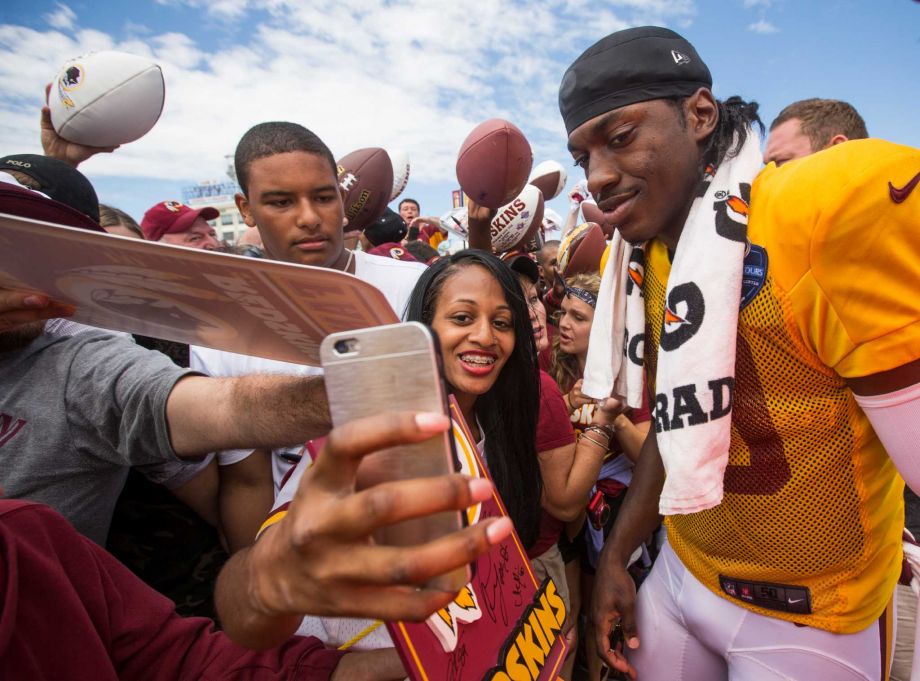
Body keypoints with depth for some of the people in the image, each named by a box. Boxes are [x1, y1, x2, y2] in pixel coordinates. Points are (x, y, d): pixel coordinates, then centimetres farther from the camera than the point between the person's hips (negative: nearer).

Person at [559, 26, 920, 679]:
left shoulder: (842, 212, -25)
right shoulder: (638, 264, -4)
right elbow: (674, 427, 3)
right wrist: (615, 557, 5)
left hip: (811, 619, -5)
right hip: (680, 572, 5)